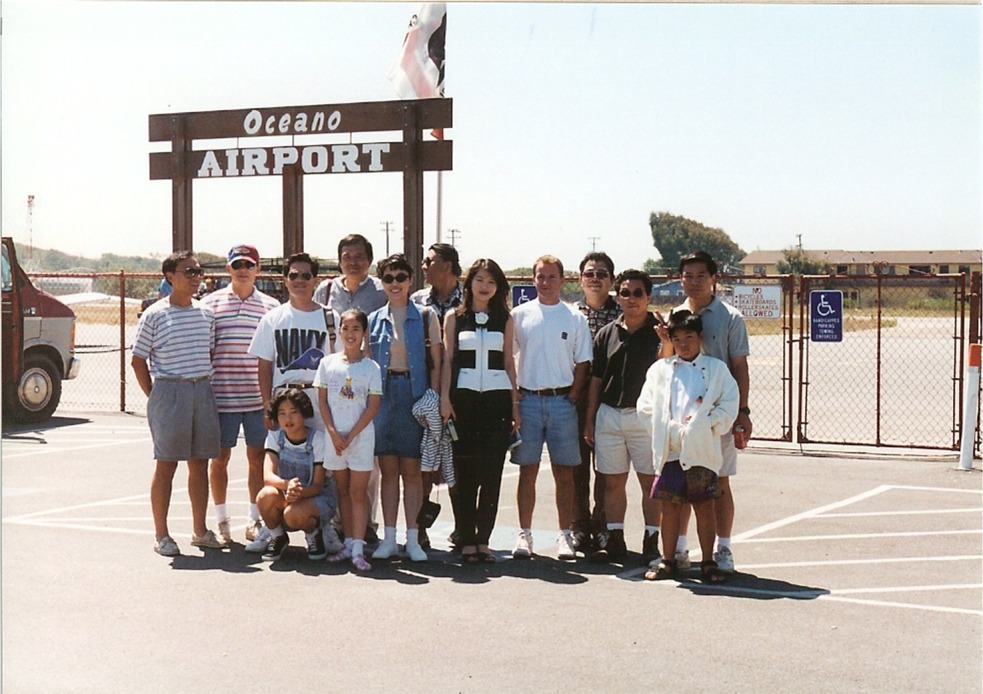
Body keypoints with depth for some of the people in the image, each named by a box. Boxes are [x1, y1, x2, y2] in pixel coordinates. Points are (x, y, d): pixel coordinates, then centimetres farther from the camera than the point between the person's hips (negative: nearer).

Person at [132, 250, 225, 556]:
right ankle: (161, 534, 9)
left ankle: (200, 530, 20)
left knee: (200, 464, 10)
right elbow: (138, 360, -2)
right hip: (169, 391, -5)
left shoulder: (205, 314, 10)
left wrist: (204, 387, 11)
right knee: (166, 464, 1)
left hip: (203, 391, 5)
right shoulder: (155, 315, -5)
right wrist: (154, 396, -3)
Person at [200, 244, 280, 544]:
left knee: (257, 457, 7)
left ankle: (255, 519, 17)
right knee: (220, 457, 7)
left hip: (258, 397, 1)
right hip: (221, 395, -1)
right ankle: (221, 519, 19)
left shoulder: (271, 306, 7)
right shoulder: (211, 303, 3)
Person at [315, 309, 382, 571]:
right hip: (334, 436, 3)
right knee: (343, 490, 9)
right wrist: (333, 433, -7)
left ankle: (358, 549, -4)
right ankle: (348, 544, 16)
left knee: (358, 491, -3)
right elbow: (322, 400, 4)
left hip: (361, 435, -2)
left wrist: (351, 435, -11)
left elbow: (373, 406, -5)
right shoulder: (328, 363, 4)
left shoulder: (371, 368, -2)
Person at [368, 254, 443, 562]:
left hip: (414, 395, -2)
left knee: (411, 470, 0)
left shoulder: (425, 318, 3)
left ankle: (413, 538, 6)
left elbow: (435, 364, 2)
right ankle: (389, 538, 8)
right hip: (383, 395, 2)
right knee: (388, 469, 4)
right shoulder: (374, 320, 10)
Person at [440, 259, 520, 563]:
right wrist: (445, 398, -6)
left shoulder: (504, 319, 11)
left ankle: (483, 539, 7)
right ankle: (467, 540, 4)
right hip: (464, 397, -1)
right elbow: (447, 359, 4)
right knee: (465, 471, -1)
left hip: (497, 397, 1)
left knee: (492, 471, 0)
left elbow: (509, 362, 12)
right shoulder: (454, 317, 7)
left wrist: (515, 403, 7)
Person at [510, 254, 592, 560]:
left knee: (564, 472, 3)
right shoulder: (520, 315, 6)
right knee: (527, 470, 3)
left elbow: (583, 363, 7)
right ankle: (524, 534, 10)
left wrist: (572, 398, -3)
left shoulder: (575, 318, 5)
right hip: (528, 400, 0)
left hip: (562, 400, 0)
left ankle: (565, 536, 9)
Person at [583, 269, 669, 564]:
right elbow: (596, 380, 12)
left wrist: (667, 343, -32)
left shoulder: (659, 331, -1)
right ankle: (614, 540, 18)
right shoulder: (606, 334, 9)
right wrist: (589, 419, 11)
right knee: (612, 481, 8)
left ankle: (651, 541, 10)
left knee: (650, 481, 1)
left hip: (644, 415, -3)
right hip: (609, 415, 4)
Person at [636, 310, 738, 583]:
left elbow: (729, 405, 1)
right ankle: (668, 561, 17)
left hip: (702, 450, -2)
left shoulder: (716, 368, 5)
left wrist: (702, 424, -10)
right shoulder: (660, 369, 9)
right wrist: (669, 429, -6)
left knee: (705, 506, 3)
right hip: (670, 449, 2)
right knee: (670, 506, 7)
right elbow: (645, 407, 6)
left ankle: (708, 562, 12)